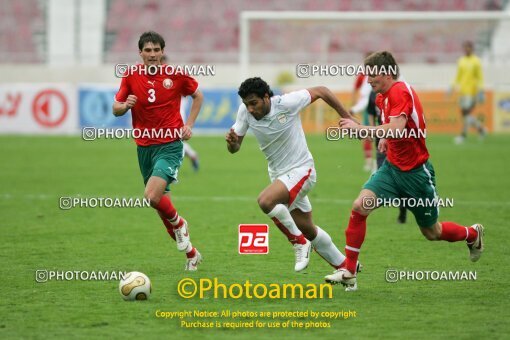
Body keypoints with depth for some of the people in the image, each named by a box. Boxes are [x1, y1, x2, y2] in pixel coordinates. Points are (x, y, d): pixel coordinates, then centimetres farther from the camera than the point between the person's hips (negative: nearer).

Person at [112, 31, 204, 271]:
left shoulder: (175, 74, -5)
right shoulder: (131, 76, 1)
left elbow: (197, 96, 11)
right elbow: (116, 109, 5)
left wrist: (189, 125, 1)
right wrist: (125, 105, -18)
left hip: (170, 145, -4)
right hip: (144, 147, 4)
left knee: (152, 197, -24)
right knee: (161, 202, 9)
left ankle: (178, 224, 8)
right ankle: (191, 254, 24)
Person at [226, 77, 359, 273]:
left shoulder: (286, 103, -22)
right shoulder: (245, 112, -8)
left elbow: (321, 91, -9)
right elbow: (234, 148, -1)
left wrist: (347, 117, -5)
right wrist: (232, 142, -25)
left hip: (301, 169, -7)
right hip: (278, 174, 7)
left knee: (265, 200, -31)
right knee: (308, 230, 13)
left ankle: (299, 243, -11)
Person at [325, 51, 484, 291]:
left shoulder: (400, 91, -21)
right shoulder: (382, 97, 7)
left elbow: (397, 128, -36)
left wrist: (359, 128, -35)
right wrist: (387, 138, 7)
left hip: (416, 172, -7)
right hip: (392, 167, 7)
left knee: (432, 233, 9)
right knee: (360, 206, -16)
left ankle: (473, 234, 41)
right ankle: (349, 273, -12)